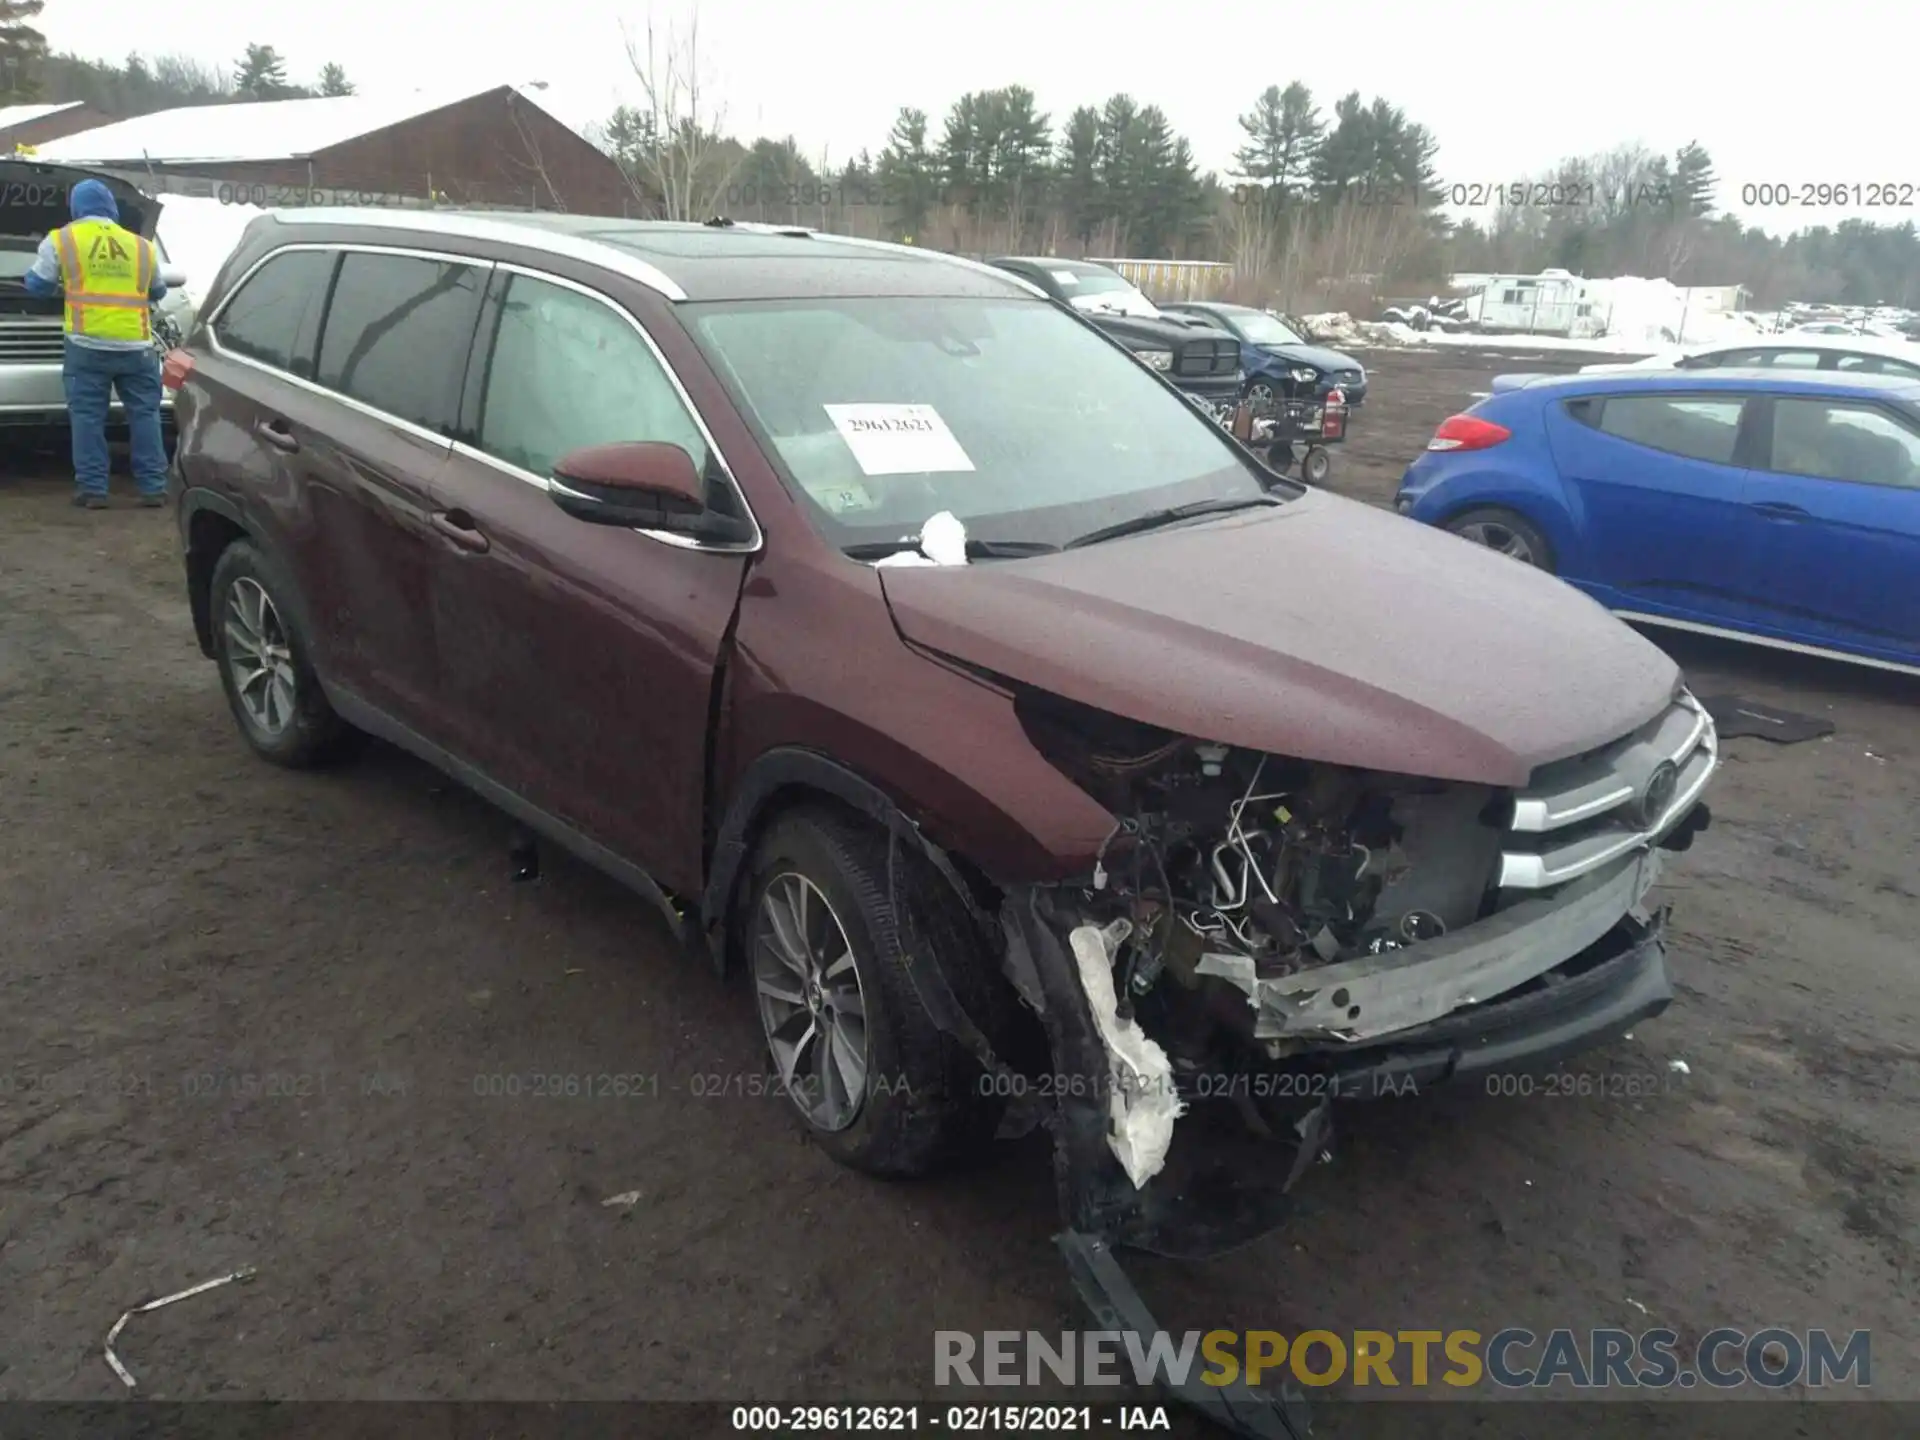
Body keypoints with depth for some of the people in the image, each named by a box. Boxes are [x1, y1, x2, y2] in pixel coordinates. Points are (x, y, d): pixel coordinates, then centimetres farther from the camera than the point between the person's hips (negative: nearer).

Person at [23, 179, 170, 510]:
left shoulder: (62, 240, 6)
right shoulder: (141, 246, 14)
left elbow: (36, 285, 11)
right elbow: (158, 292, 25)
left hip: (88, 345, -2)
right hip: (135, 346, 2)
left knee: (87, 417, 2)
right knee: (144, 415, 8)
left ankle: (92, 489, 0)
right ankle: (153, 487, 5)